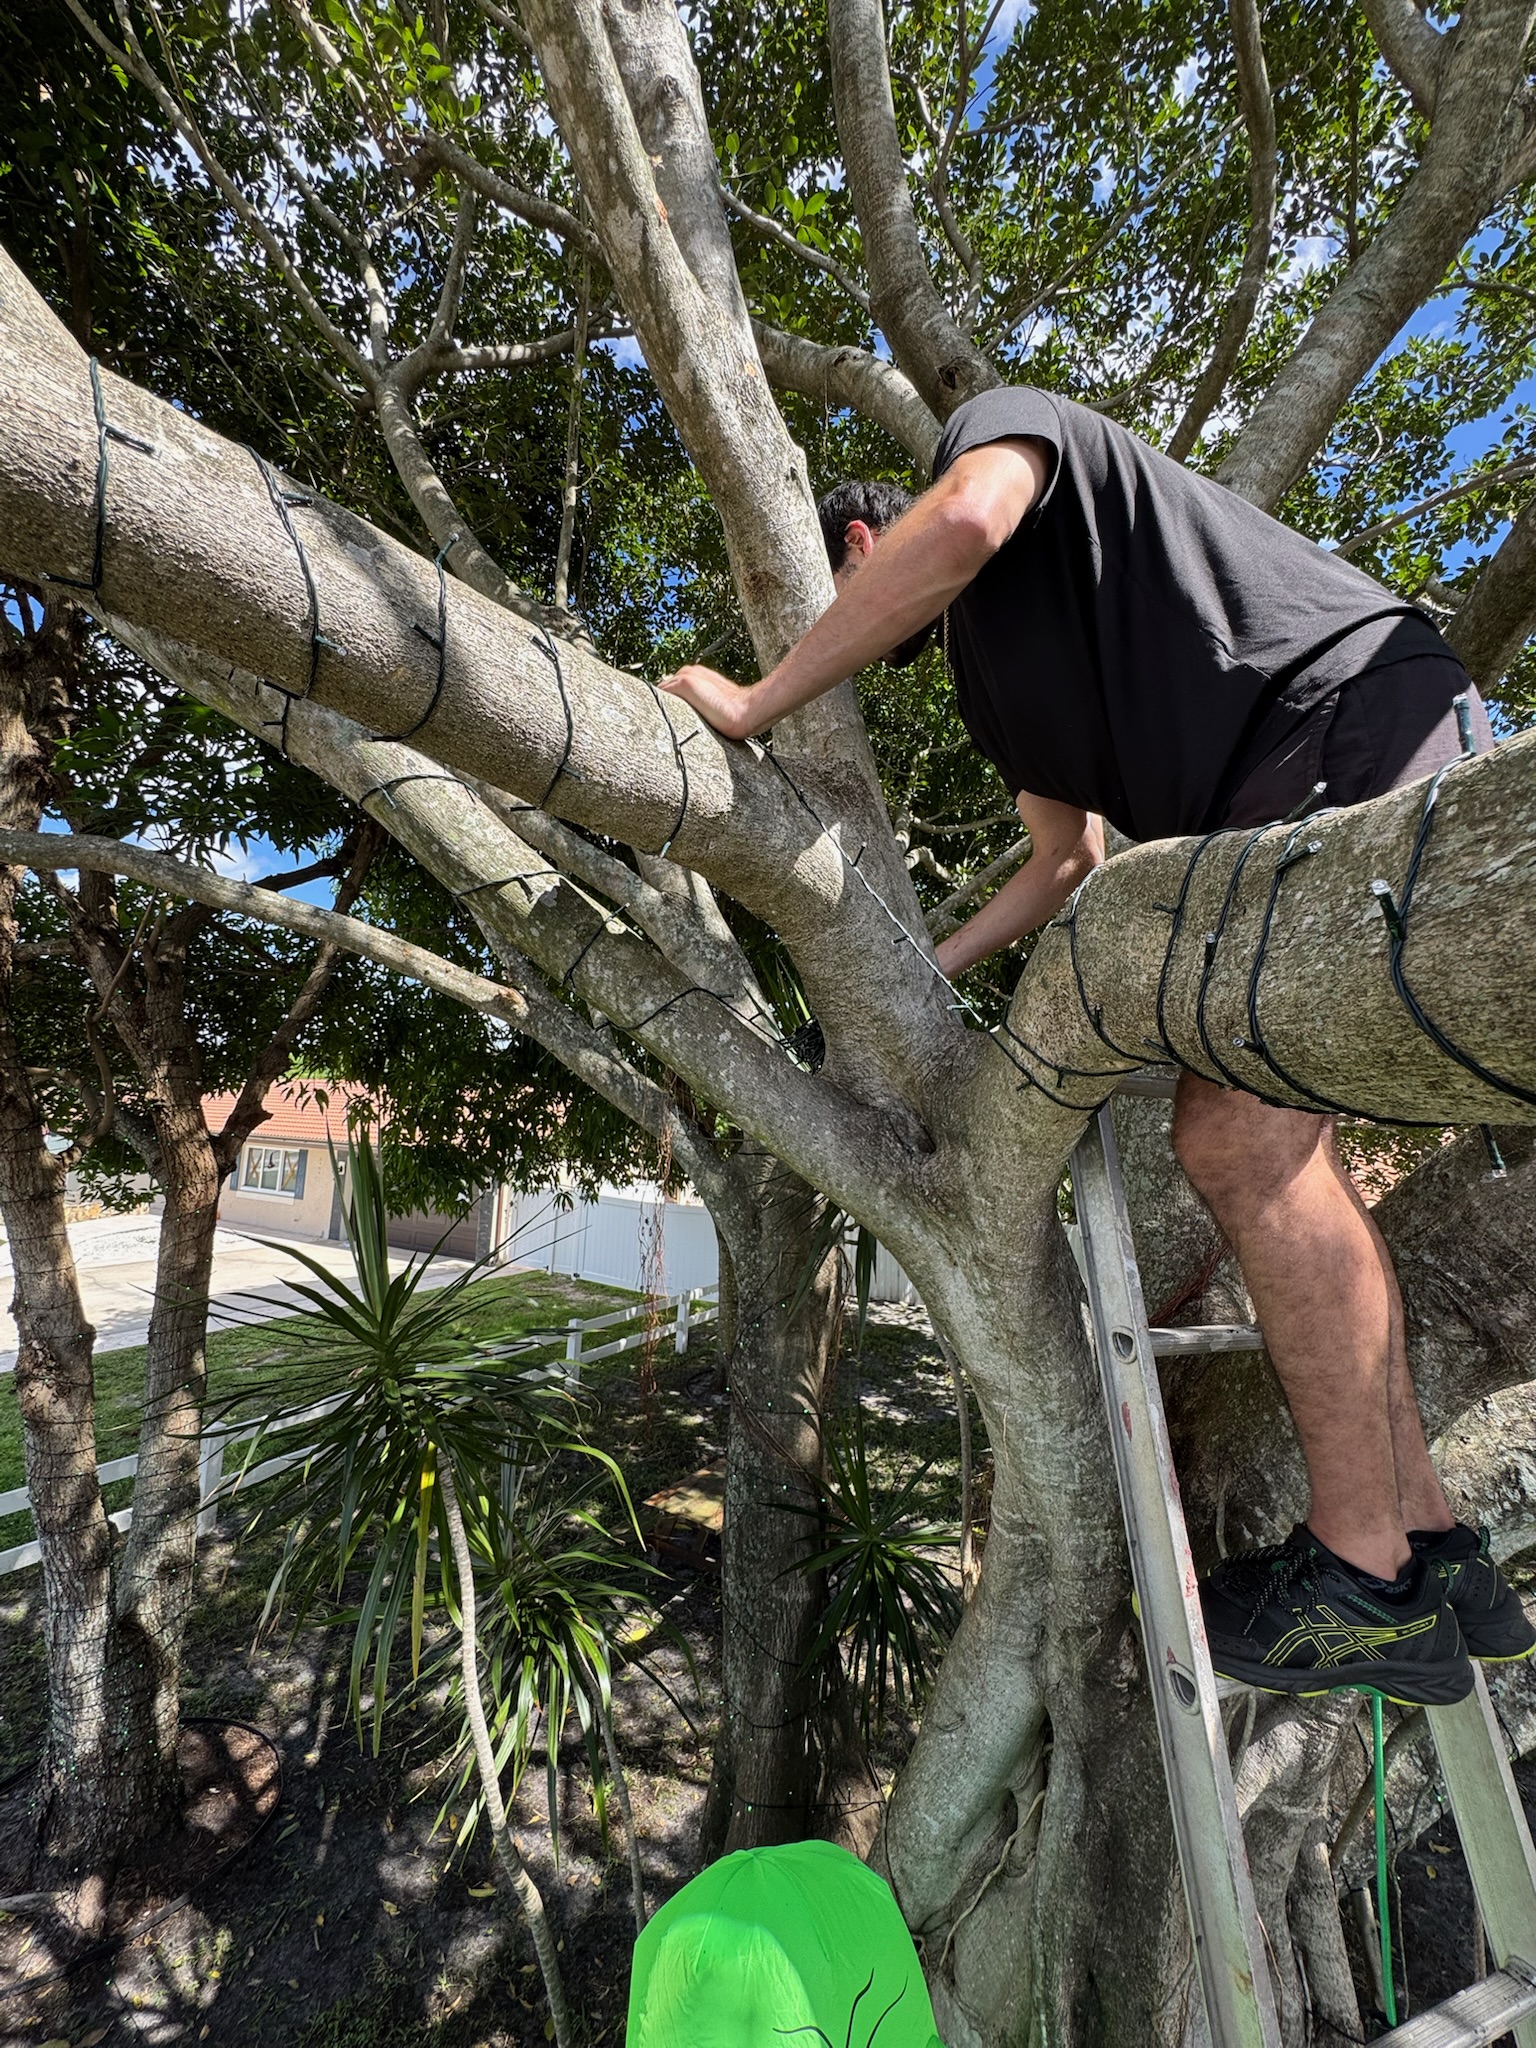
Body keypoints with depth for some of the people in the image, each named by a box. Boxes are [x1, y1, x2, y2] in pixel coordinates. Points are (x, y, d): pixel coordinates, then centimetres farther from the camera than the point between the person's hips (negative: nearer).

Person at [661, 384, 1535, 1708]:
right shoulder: (985, 671, 25)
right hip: (1276, 814, 9)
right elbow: (1069, 860, 23)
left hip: (1363, 711, -9)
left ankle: (1367, 1575, -4)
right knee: (1272, 1150, 3)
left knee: (1239, 1134, -18)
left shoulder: (1002, 419, 7)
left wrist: (754, 704, -13)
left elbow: (964, 521, -20)